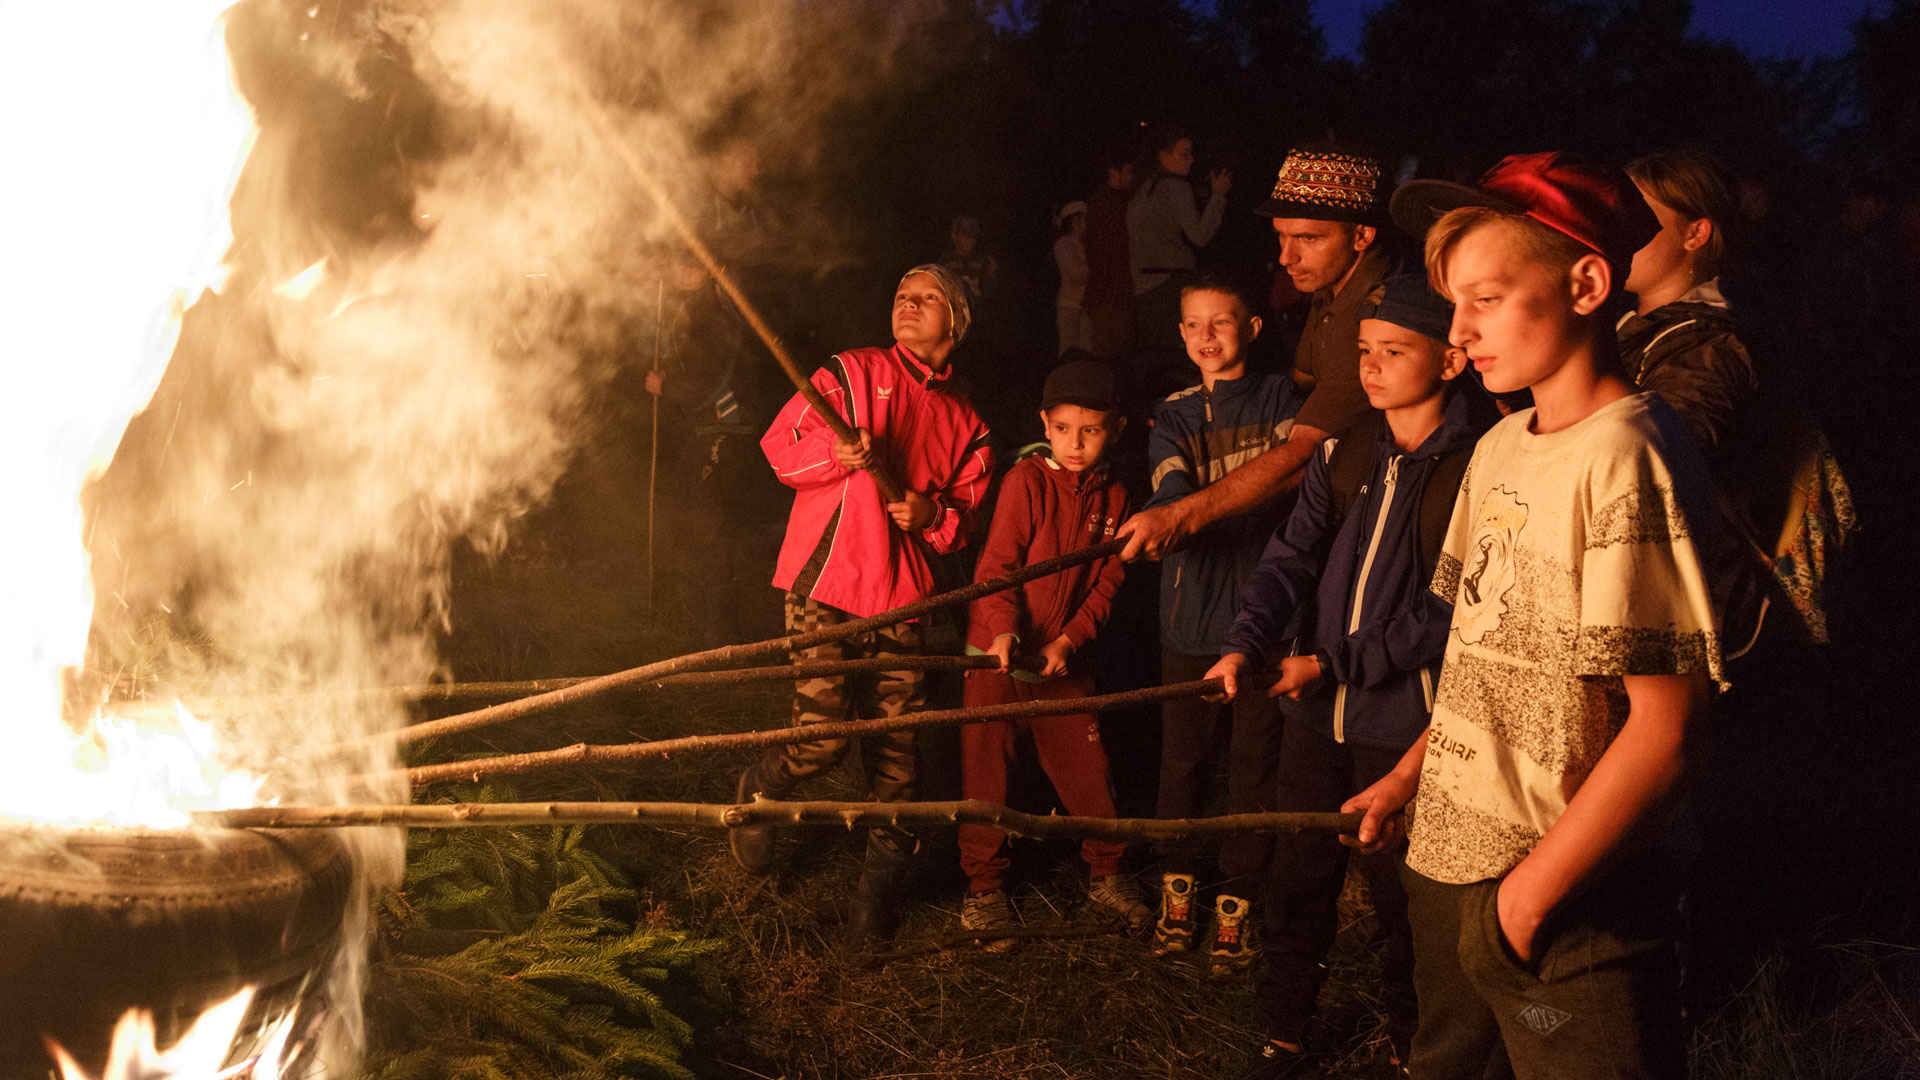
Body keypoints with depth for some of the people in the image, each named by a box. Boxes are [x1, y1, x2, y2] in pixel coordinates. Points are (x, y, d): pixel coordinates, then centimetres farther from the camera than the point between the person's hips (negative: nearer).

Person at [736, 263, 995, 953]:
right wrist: (835, 452, -19)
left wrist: (932, 514, -5)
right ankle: (757, 790, 22)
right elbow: (779, 448, 1)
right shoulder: (853, 372, 6)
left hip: (901, 597, 4)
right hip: (827, 583, -3)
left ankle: (880, 887, 15)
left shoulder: (964, 423, 17)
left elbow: (967, 519, 18)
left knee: (896, 749, 0)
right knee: (822, 739, -12)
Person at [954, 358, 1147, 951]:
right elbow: (996, 564, -13)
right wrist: (1003, 629, -27)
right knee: (985, 770, 2)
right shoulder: (1026, 480, -9)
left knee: (1088, 768, 7)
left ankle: (1105, 873, 26)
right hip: (998, 653, -3)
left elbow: (1106, 584, 3)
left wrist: (1069, 640, -10)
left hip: (1064, 657, 3)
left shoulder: (1113, 497, 3)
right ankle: (984, 886, 17)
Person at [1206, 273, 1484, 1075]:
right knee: (1297, 882, 14)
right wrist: (1248, 643, -14)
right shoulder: (1345, 452, 7)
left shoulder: (1477, 469, -11)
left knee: (1400, 896, 7)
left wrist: (1335, 663, -15)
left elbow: (1448, 615, -14)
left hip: (1403, 723, -5)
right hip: (1314, 713, 5)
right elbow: (1293, 556, 3)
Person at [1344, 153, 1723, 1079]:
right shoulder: (1499, 449, 7)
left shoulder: (1625, 456, -18)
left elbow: (1667, 729, -21)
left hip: (1568, 898, -8)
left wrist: (1533, 888, -18)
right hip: (1449, 862, 8)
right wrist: (1408, 779, 13)